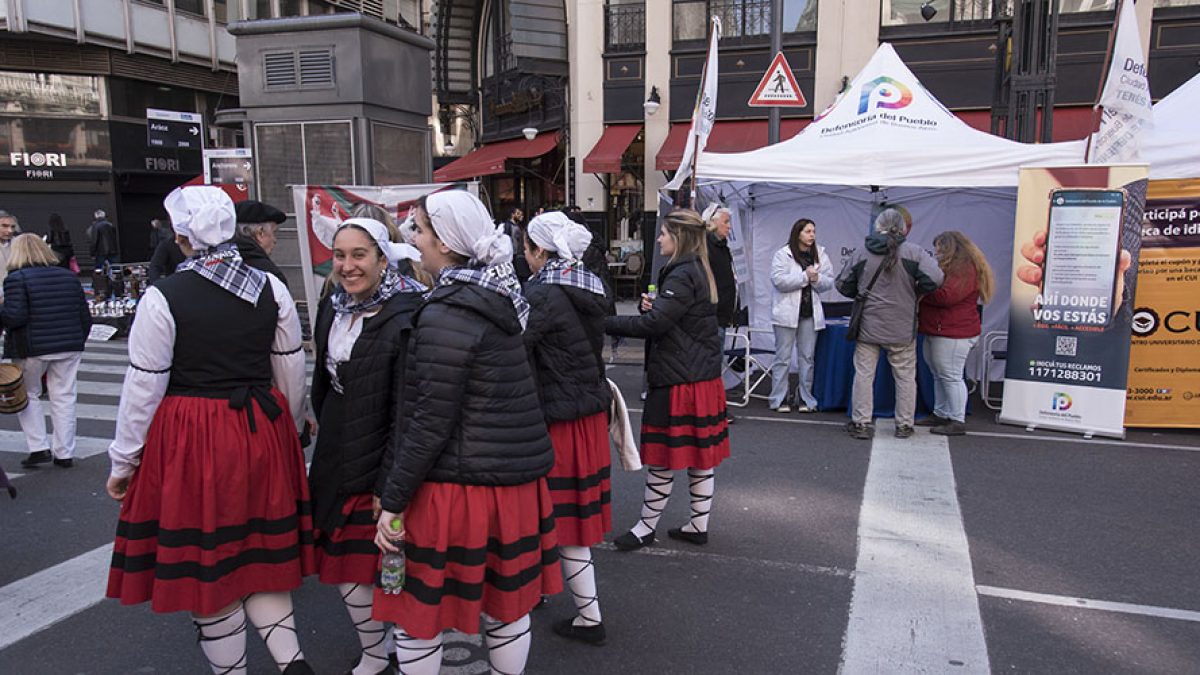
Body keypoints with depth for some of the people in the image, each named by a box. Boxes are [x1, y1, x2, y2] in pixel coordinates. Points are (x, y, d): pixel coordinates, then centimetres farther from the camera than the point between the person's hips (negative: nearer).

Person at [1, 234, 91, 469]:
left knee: (29, 395, 15)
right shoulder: (69, 276, 9)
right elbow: (85, 316, 10)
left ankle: (39, 448, 8)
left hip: (32, 350, -4)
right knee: (64, 398, 8)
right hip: (69, 347, 4)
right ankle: (64, 454, 12)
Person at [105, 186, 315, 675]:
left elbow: (144, 386, -7)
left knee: (206, 566, 11)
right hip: (263, 432, 4)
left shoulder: (163, 296, -11)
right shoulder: (271, 287, 0)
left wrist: (124, 462, 5)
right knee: (259, 551, 18)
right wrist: (288, 431, 21)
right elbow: (292, 370, 6)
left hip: (189, 439, -4)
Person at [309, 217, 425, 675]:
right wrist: (325, 442, 19)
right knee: (343, 565, 16)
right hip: (336, 457, 7)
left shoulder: (403, 318, -19)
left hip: (379, 463, -7)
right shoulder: (333, 309, 5)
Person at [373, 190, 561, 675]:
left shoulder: (445, 315, -17)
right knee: (506, 605, 19)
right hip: (516, 480, 8)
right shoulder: (500, 298, 7)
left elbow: (430, 422, -17)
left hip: (456, 485, -8)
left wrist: (392, 502, -10)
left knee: (416, 614, 10)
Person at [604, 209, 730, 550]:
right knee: (700, 454, 14)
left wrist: (605, 323, -20)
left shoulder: (682, 276, -17)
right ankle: (698, 525, 24)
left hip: (678, 381, -10)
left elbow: (652, 324, -24)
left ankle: (646, 528, 14)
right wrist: (656, 306, -1)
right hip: (704, 378, 10)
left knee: (663, 458, 2)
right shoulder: (700, 272, 13)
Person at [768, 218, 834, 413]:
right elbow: (778, 280, -17)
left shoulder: (820, 254, 9)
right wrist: (805, 276, -15)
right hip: (787, 312, -4)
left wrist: (817, 279, -15)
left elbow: (829, 282, 6)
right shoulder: (783, 254, -4)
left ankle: (805, 398, 17)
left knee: (807, 357, 9)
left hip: (811, 312, 4)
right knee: (783, 357, 0)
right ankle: (779, 399, 7)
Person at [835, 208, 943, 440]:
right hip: (902, 329, 0)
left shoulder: (861, 253, -2)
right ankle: (904, 425, 19)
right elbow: (934, 278, -16)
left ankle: (861, 423, 11)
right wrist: (915, 291, 2)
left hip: (867, 325, 1)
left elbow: (843, 285, 4)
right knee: (905, 376, 12)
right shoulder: (914, 252, -7)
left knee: (864, 374, 8)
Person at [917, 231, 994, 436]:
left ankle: (957, 421, -1)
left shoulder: (965, 269, -14)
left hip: (953, 334, -10)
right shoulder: (951, 267, 20)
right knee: (939, 375, 14)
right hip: (938, 331, 10)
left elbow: (945, 296, -24)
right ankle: (941, 414, 23)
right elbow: (940, 294, 22)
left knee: (951, 376, -7)